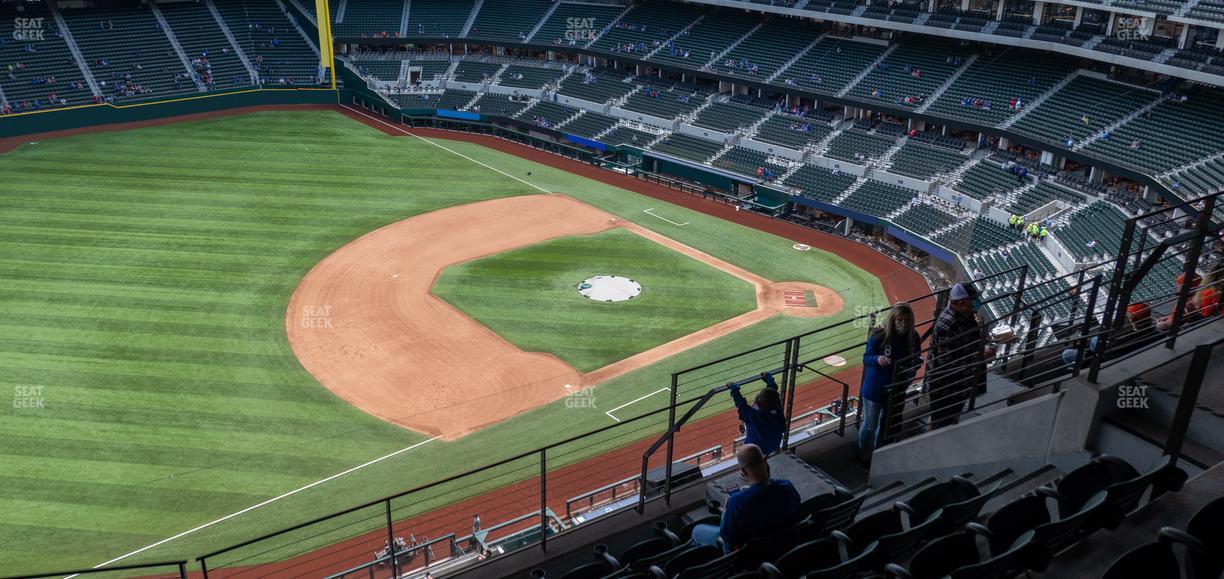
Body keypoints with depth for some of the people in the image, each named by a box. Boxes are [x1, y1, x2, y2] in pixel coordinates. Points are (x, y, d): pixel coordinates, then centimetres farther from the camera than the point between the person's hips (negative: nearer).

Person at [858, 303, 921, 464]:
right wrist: (877, 359, -35)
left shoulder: (913, 339, -9)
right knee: (870, 424, 12)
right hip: (874, 389, -4)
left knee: (885, 425, 22)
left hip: (896, 390, 4)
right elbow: (866, 358, -13)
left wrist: (912, 369, -16)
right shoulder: (879, 335, -21)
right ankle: (863, 455, 36)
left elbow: (914, 362, 6)